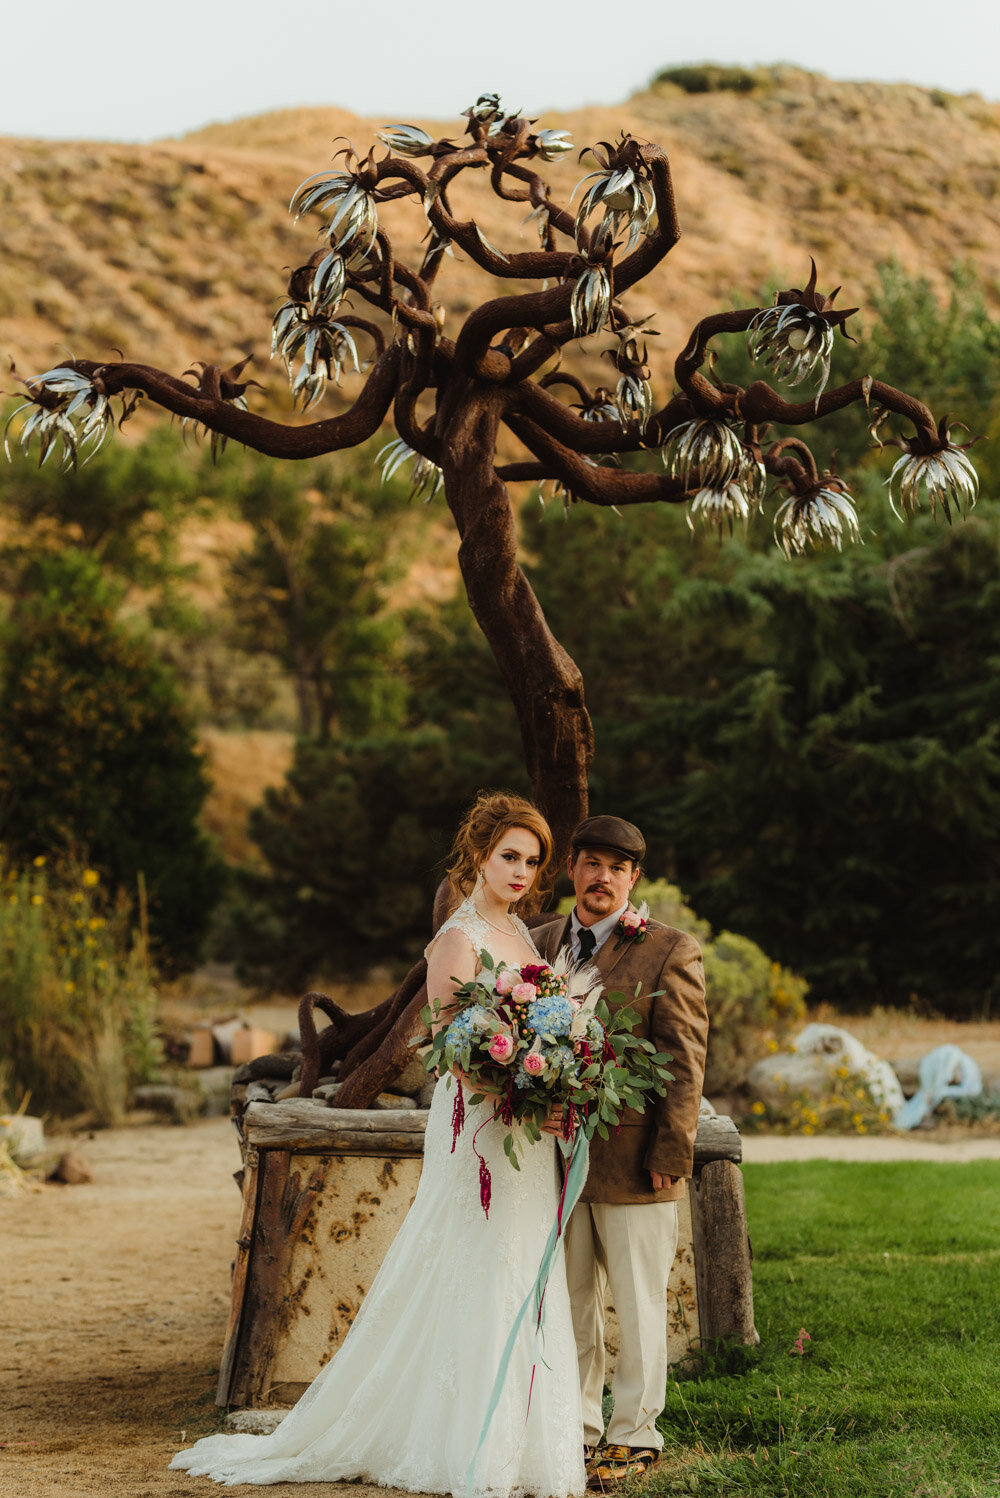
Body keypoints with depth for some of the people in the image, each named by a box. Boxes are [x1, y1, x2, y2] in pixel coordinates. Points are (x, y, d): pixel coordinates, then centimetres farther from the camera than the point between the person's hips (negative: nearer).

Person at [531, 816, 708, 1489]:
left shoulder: (671, 952, -5)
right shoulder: (540, 943, 9)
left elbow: (686, 1062, -7)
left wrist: (670, 1154, -12)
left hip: (634, 1162, -4)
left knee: (639, 1306, 6)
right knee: (569, 1303, 13)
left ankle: (635, 1436, 17)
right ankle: (577, 1426, 25)